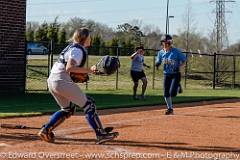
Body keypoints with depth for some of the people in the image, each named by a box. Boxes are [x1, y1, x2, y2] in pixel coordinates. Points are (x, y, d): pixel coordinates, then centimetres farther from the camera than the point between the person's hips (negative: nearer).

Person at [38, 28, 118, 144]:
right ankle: (101, 135, -9)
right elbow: (69, 67, -22)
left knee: (67, 110, 21)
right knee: (88, 105, -5)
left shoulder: (72, 47, 20)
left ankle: (46, 130, 10)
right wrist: (89, 70, -23)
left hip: (51, 81, 10)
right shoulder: (78, 50, -9)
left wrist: (82, 73, 13)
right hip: (62, 81, -10)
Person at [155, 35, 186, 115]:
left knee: (172, 93, -14)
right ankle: (170, 109, 19)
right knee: (166, 94, 2)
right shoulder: (161, 52, 1)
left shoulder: (176, 51, -12)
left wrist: (179, 67, -20)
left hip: (175, 74, -4)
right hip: (166, 74, 4)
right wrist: (157, 64, -14)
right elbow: (158, 62, 10)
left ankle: (177, 87, 22)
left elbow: (183, 60, -5)